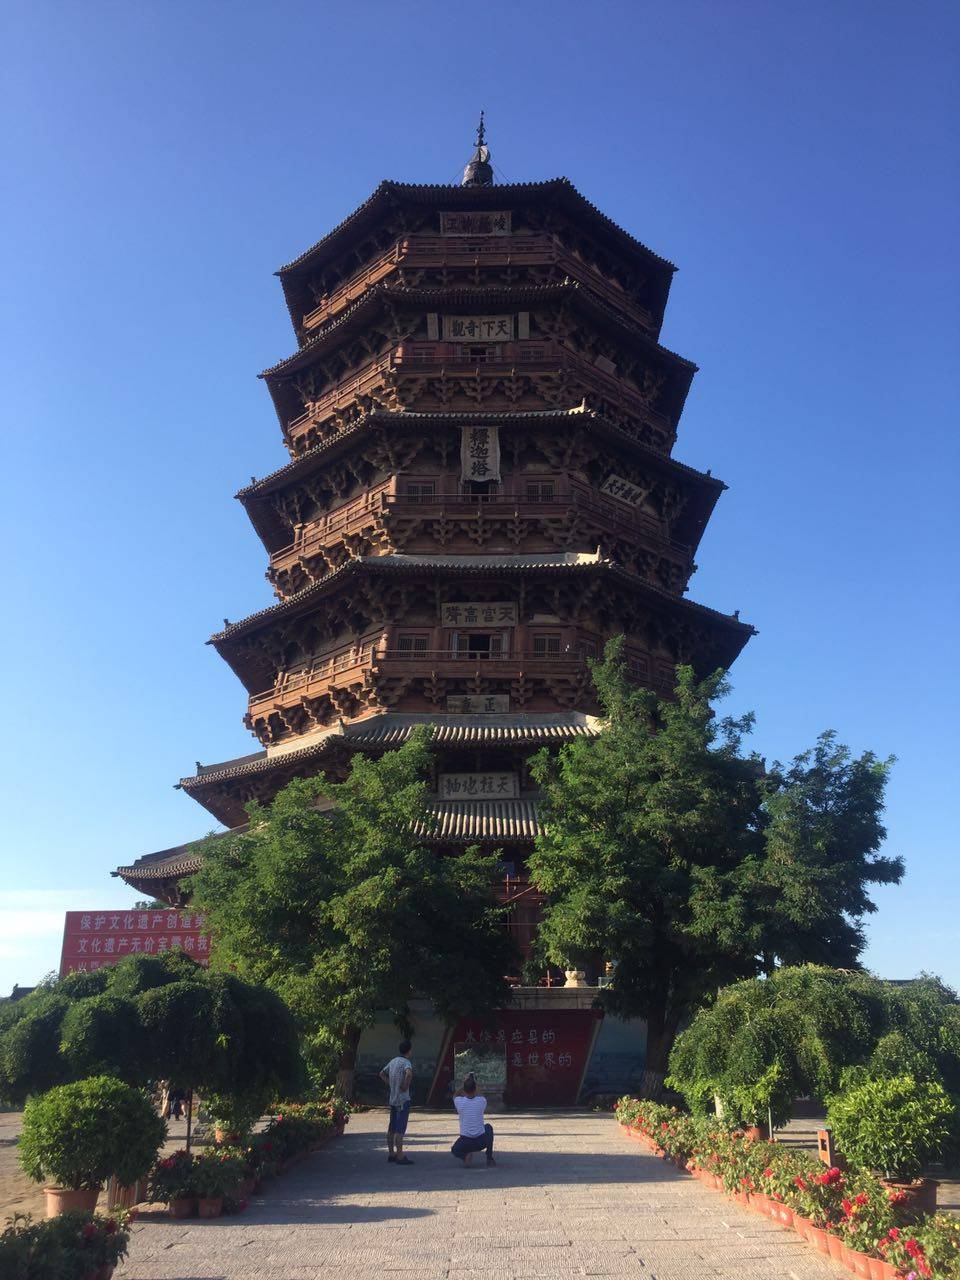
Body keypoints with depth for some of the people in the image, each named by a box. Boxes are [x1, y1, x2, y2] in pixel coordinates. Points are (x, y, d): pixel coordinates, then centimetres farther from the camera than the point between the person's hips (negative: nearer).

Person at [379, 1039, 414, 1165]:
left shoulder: (393, 1061, 10)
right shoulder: (406, 1062, -14)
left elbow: (382, 1073, 23)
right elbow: (409, 1074, -35)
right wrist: (405, 1086, -21)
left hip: (393, 1099, 8)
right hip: (403, 1099, -8)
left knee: (392, 1128, 13)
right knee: (400, 1129, -6)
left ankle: (391, 1154, 20)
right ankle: (400, 1156, -5)